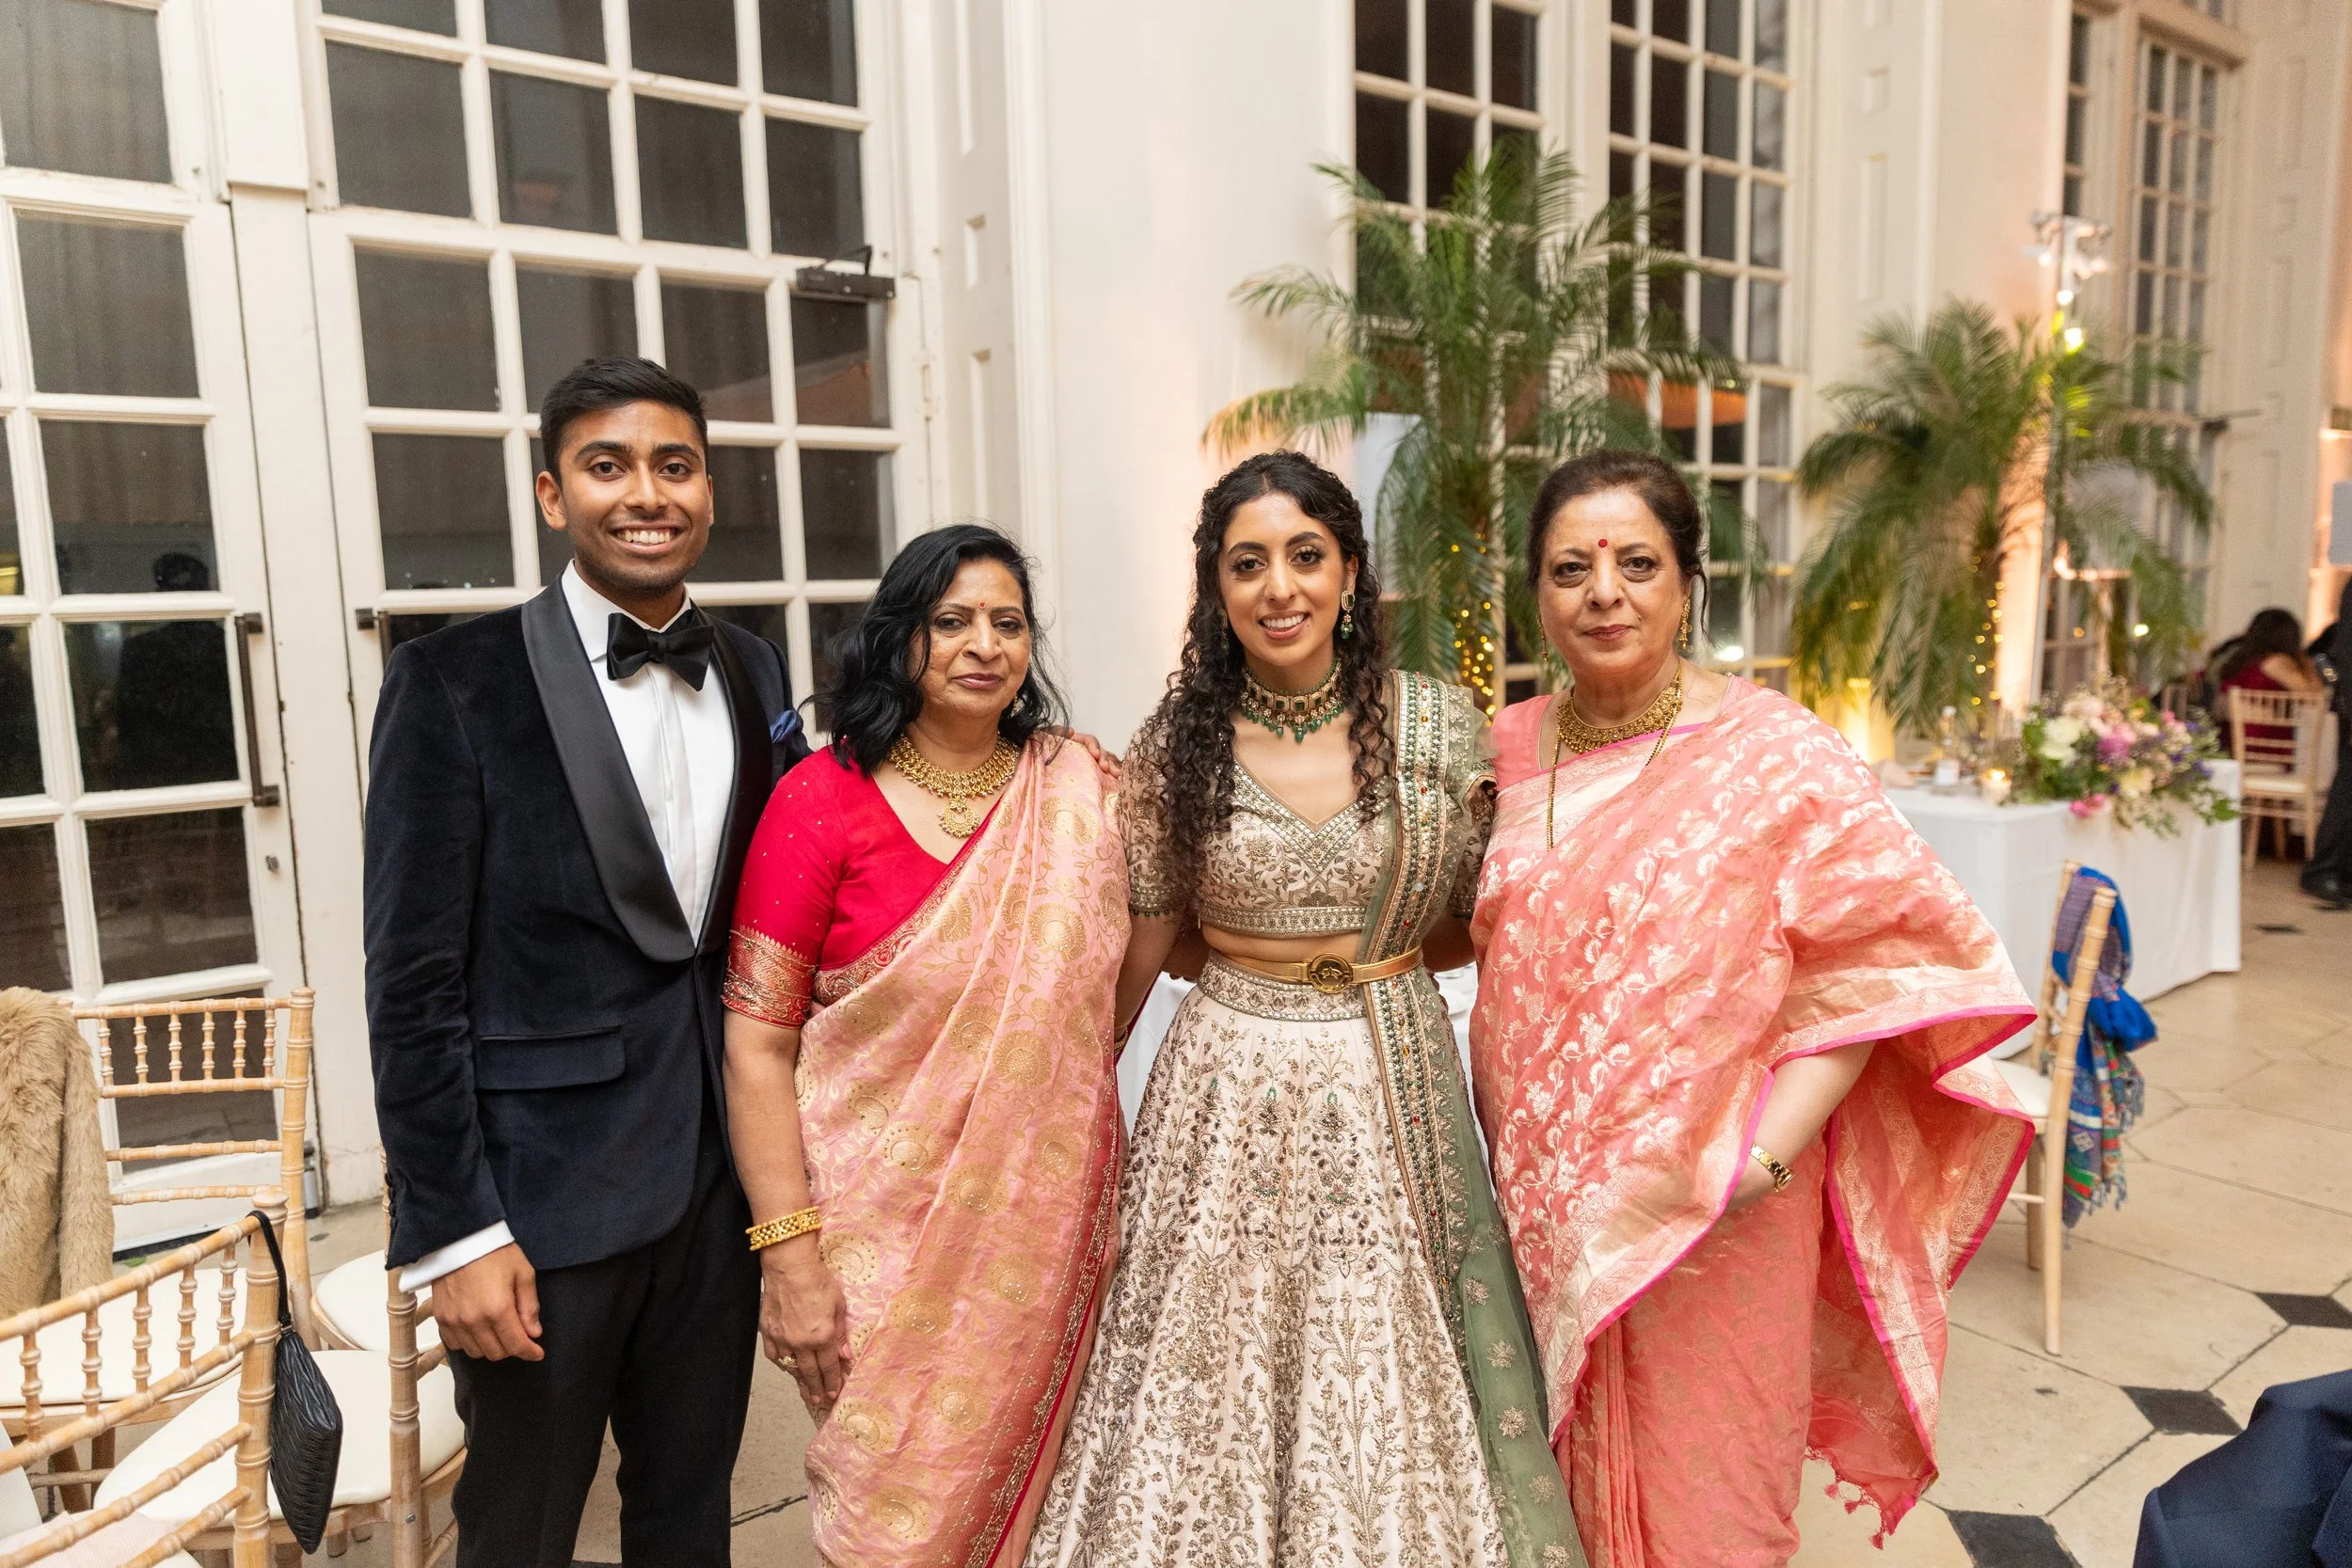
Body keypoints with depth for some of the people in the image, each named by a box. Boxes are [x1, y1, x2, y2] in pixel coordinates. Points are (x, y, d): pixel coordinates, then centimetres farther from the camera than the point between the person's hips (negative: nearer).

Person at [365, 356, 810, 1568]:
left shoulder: (753, 672, 4)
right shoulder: (456, 682, -11)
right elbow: (413, 982, -11)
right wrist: (452, 1232, -12)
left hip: (718, 1180, 4)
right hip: (541, 1193, -4)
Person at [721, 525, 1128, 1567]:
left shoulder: (1078, 789, 0)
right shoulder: (823, 799, -10)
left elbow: (1110, 980, 12)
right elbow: (756, 1044, -11)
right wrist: (787, 1250, -14)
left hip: (1046, 1221, 3)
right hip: (882, 1227, -3)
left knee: (1025, 1483, 17)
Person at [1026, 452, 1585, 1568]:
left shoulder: (1441, 726, -3)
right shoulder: (1177, 745, -3)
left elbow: (1483, 924, 6)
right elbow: (1142, 948, 6)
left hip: (1392, 1091, 0)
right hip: (1227, 1094, 0)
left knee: (1389, 1402, 11)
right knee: (1213, 1399, 11)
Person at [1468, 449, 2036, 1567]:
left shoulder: (1775, 752, -13)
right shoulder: (1508, 749, 1)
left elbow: (1876, 967, -11)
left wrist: (1762, 1158, -19)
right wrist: (1513, 1152, 4)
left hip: (1709, 1223, -4)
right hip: (1541, 1206, 4)